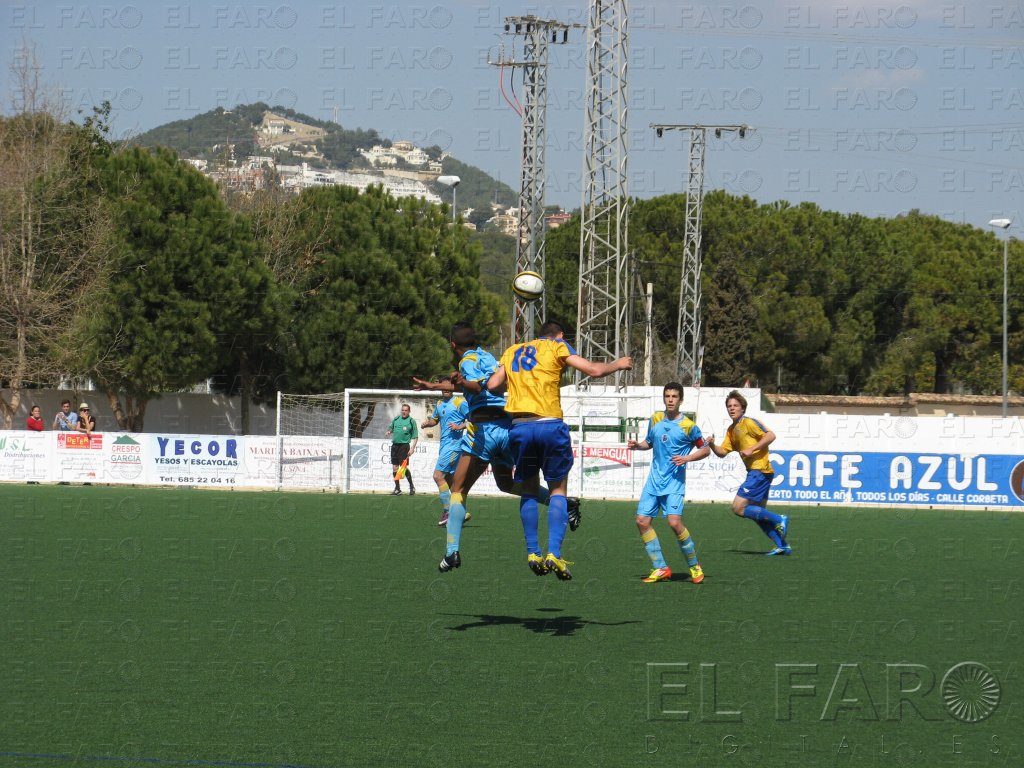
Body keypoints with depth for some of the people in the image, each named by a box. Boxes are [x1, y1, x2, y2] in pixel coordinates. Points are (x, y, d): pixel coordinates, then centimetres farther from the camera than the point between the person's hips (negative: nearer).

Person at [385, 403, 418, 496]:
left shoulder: (411, 421, -1)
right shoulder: (396, 419, 12)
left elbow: (415, 437, -1)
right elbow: (391, 429, 24)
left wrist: (412, 448, -11)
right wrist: (389, 432, -1)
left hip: (404, 445, -5)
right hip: (395, 445, 5)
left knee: (404, 467, -10)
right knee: (394, 467, 4)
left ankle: (412, 487, 6)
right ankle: (397, 489, 11)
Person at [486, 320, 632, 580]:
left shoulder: (512, 351, 20)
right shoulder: (557, 347, 8)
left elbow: (492, 384, 12)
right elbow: (594, 370, 0)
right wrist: (619, 364, 19)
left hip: (519, 427, 3)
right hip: (549, 425, -3)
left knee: (529, 490, 17)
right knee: (558, 489, 7)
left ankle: (532, 553, 9)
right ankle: (554, 553, -6)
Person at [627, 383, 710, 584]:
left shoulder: (688, 426, -7)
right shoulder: (655, 420, 7)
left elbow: (705, 449, 2)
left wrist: (687, 458, -14)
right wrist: (637, 445, 3)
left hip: (674, 482, -6)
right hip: (654, 480, 6)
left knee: (674, 521, -20)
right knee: (642, 520, -4)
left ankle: (694, 566, -2)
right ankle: (661, 569, 4)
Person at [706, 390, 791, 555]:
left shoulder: (748, 423, -8)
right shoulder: (731, 430, 18)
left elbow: (770, 436, -18)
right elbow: (722, 452, 17)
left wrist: (751, 449, -21)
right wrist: (712, 445, -2)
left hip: (759, 471, -10)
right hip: (755, 472, 10)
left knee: (738, 508, -12)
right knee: (758, 513, 12)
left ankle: (779, 520, -8)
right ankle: (782, 545, 14)